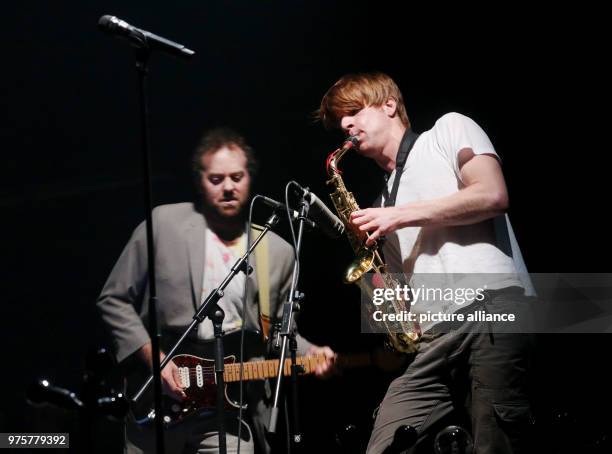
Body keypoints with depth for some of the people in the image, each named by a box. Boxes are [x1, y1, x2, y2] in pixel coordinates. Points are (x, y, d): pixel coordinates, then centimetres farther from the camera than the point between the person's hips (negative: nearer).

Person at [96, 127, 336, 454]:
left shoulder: (278, 252, 6)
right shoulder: (164, 223, -2)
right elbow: (114, 300, 0)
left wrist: (309, 354, -6)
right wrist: (153, 358, -9)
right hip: (155, 403, -1)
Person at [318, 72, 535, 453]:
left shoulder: (449, 130, 15)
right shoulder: (384, 201, 31)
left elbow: (493, 196, -4)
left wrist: (399, 216, -2)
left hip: (492, 305, -7)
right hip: (431, 336, 7)